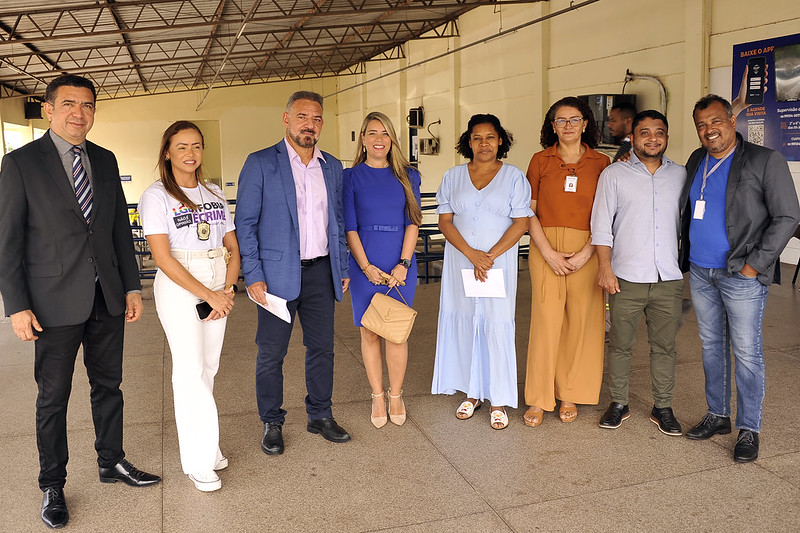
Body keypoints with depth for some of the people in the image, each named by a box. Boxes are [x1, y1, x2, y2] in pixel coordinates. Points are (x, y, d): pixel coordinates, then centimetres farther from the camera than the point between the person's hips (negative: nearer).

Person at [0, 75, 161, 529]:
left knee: (108, 385, 16)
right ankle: (53, 486, 25)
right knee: (53, 397, 8)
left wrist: (132, 286, 8)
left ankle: (112, 462, 34)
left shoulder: (105, 161, 8)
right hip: (56, 301, -4)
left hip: (107, 296, 5)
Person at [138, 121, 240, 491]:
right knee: (190, 370, -5)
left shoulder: (214, 194, 12)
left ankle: (206, 446, 22)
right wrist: (209, 294, -14)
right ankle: (198, 460, 5)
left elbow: (233, 248, 10)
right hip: (178, 287, -5)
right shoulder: (156, 196, -4)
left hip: (217, 287, 5)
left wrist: (227, 290, -6)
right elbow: (163, 257, -12)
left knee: (209, 366, 9)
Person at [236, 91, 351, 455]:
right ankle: (272, 424, 23)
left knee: (322, 347, 12)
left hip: (321, 271, 4)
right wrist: (253, 276, -12)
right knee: (271, 353, 5)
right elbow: (245, 223, -6)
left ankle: (320, 416, 28)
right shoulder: (260, 164, -4)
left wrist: (343, 268, 12)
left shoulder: (332, 166, 10)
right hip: (279, 273, -4)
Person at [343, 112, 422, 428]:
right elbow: (349, 227, -2)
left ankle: (396, 395, 20)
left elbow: (413, 223, 2)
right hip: (365, 265, -1)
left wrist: (403, 263, -9)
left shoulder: (408, 176, 7)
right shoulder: (351, 177, 2)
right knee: (369, 333, 6)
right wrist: (366, 266, -10)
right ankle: (377, 397, 20)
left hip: (400, 265, 1)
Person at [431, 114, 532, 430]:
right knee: (463, 324, 5)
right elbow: (445, 220, 3)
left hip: (499, 261, -2)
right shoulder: (453, 177, 10)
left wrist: (490, 256, -12)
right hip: (460, 261, 3)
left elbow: (521, 223, -3)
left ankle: (498, 400, 8)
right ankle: (471, 392, 20)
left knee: (497, 326, -3)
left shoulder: (514, 177, 3)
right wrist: (471, 254, -11)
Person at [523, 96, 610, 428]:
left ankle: (570, 395, 18)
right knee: (545, 319, -4)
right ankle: (539, 399, 7)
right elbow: (529, 212, 3)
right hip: (545, 248, -1)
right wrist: (549, 253, -8)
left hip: (586, 250, 1)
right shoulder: (540, 160, 7)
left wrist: (586, 252, -10)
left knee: (581, 320, 3)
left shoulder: (600, 163, 7)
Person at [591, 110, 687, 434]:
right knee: (621, 344, 6)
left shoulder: (681, 175, 12)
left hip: (669, 277, 2)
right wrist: (605, 267, -8)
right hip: (627, 277, -2)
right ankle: (619, 404, 21)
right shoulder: (614, 174, 3)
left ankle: (663, 407, 22)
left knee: (664, 345, 9)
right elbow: (601, 225, 0)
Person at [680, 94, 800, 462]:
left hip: (742, 276, -6)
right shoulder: (696, 161, 10)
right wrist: (684, 258, 8)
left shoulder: (766, 161, -7)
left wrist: (755, 264, -14)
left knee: (747, 353, 0)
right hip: (699, 273, 6)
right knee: (711, 346, 14)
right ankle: (717, 416, 28)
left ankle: (749, 429, 13)